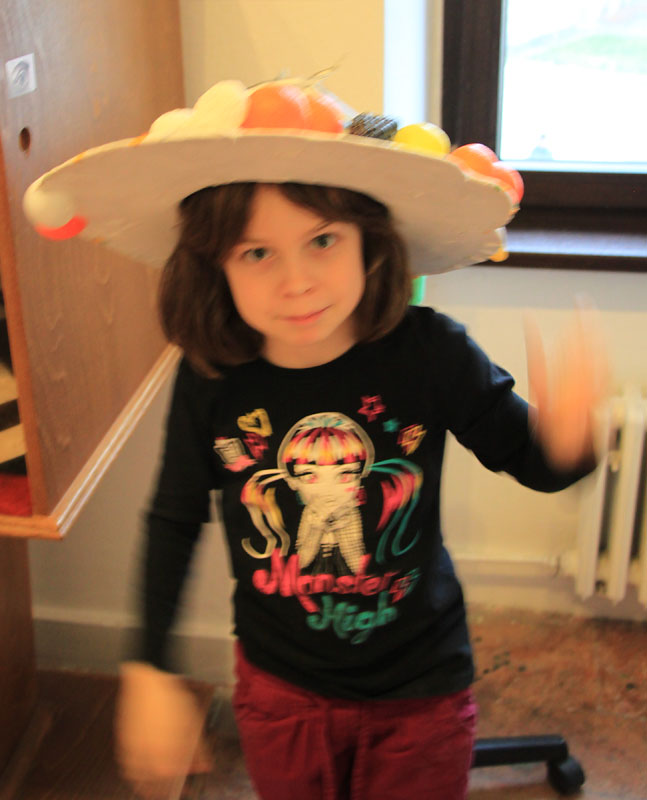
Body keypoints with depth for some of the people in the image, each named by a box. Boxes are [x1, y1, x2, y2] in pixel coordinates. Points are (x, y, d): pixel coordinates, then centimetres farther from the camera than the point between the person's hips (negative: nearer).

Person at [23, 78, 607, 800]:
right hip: (279, 689, 2)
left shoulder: (428, 353, -23)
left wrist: (563, 441, -34)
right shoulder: (211, 380, -18)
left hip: (420, 692, -1)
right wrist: (150, 673, 0)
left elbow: (529, 462, -9)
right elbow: (175, 520, -2)